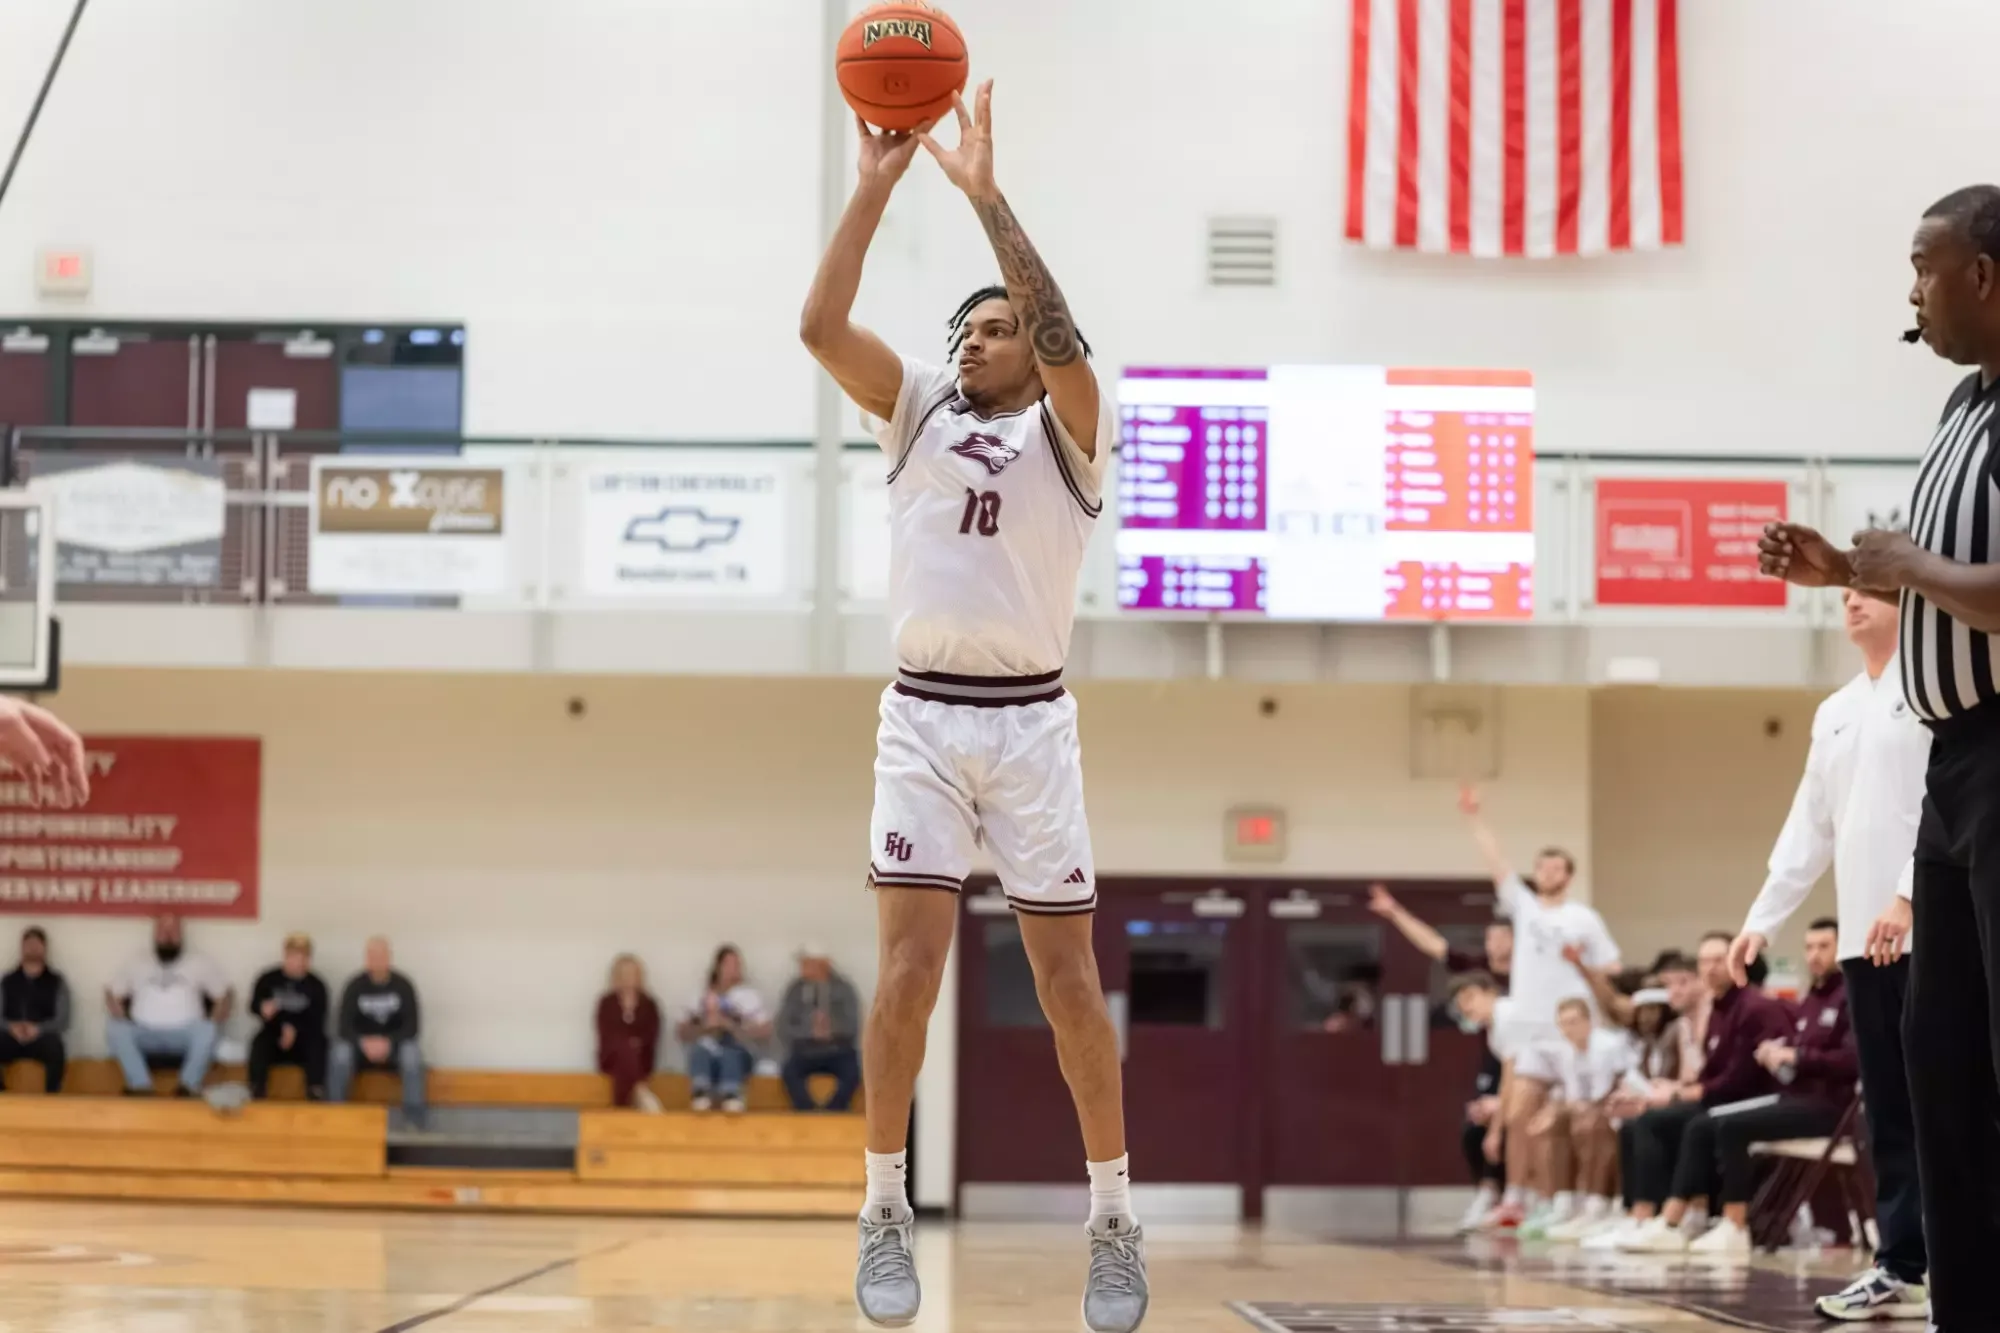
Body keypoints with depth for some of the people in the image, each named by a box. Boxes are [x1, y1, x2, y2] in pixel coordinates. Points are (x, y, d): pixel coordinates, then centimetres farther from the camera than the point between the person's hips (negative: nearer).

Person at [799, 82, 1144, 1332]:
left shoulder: (1068, 429, 3)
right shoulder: (920, 413, 11)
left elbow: (1061, 334, -18)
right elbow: (822, 326, -3)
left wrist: (986, 193, -19)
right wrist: (878, 184, -9)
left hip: (1030, 721, -2)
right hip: (922, 719, 2)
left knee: (1070, 983, 0)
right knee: (910, 968, -8)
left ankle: (1116, 1216, 11)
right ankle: (886, 1213, 1)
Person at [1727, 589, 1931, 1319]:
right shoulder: (1835, 712, 19)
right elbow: (1809, 826, 20)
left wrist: (1910, 893, -22)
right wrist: (1763, 917, 14)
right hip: (1863, 938, 7)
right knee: (1890, 1113, 8)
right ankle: (1900, 1266, 10)